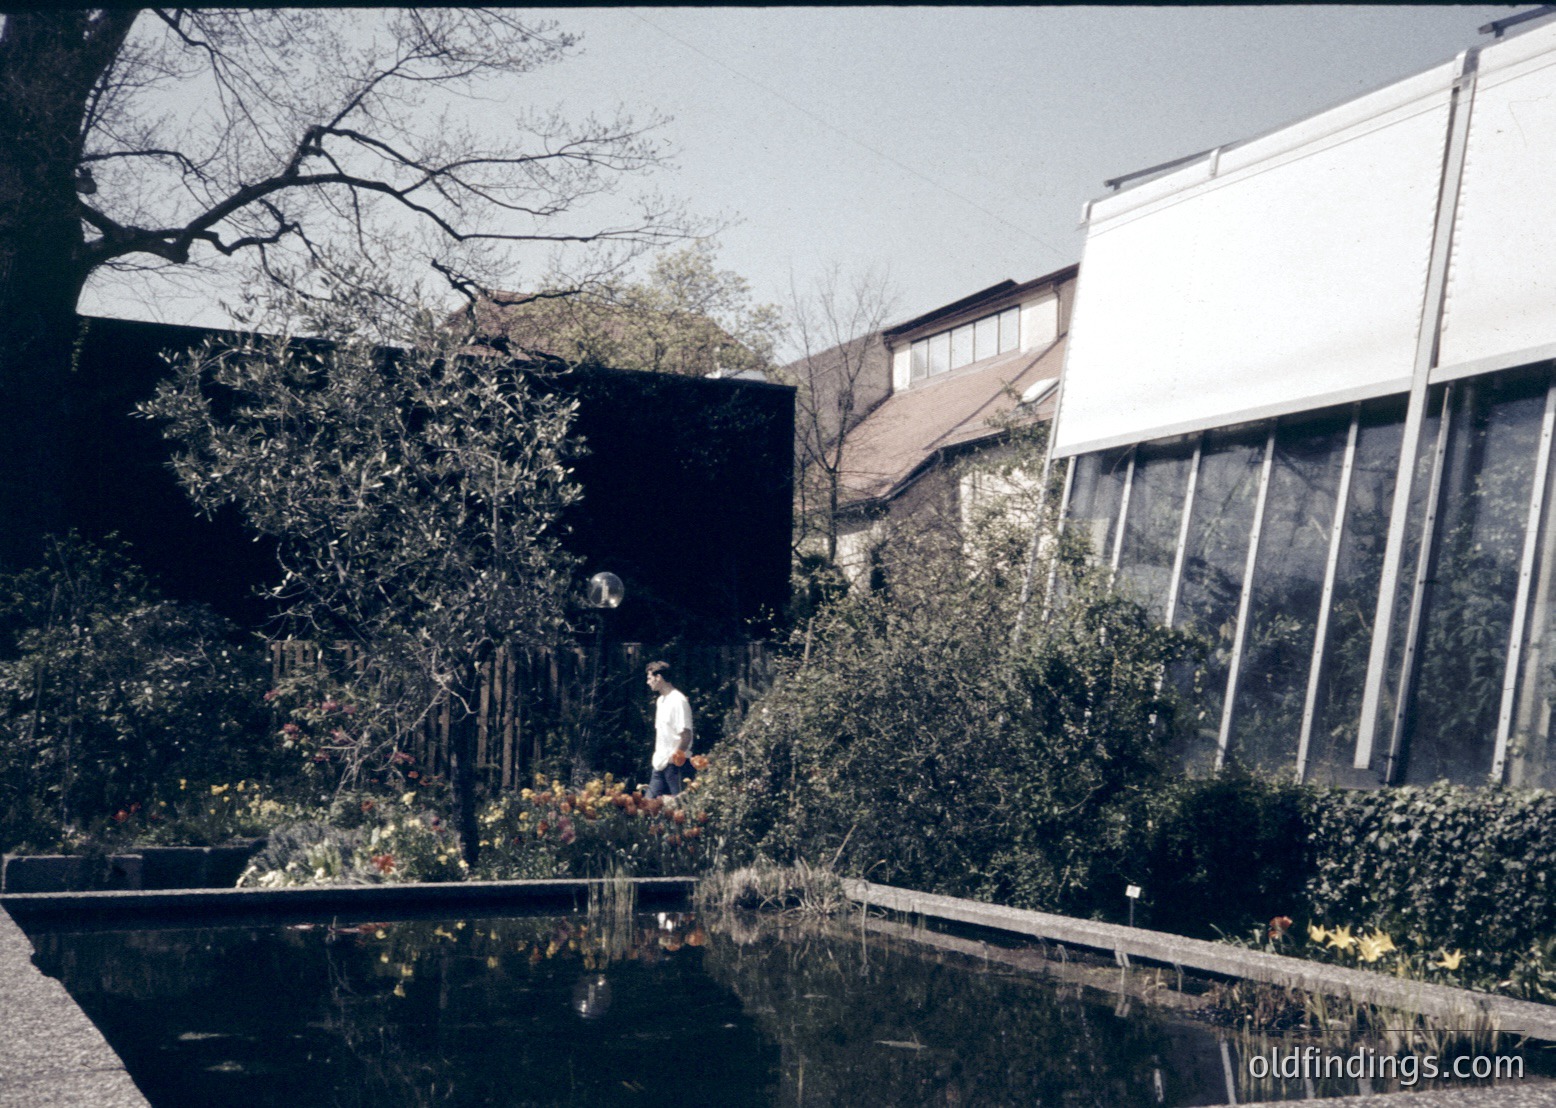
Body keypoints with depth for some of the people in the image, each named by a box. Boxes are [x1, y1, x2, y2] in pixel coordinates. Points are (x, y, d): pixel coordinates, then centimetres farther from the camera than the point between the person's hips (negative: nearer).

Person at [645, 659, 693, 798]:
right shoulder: (661, 700, 16)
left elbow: (686, 734, -19)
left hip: (674, 763, -9)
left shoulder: (678, 700, -13)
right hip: (660, 763, 9)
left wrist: (676, 755, -24)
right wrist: (656, 755, 15)